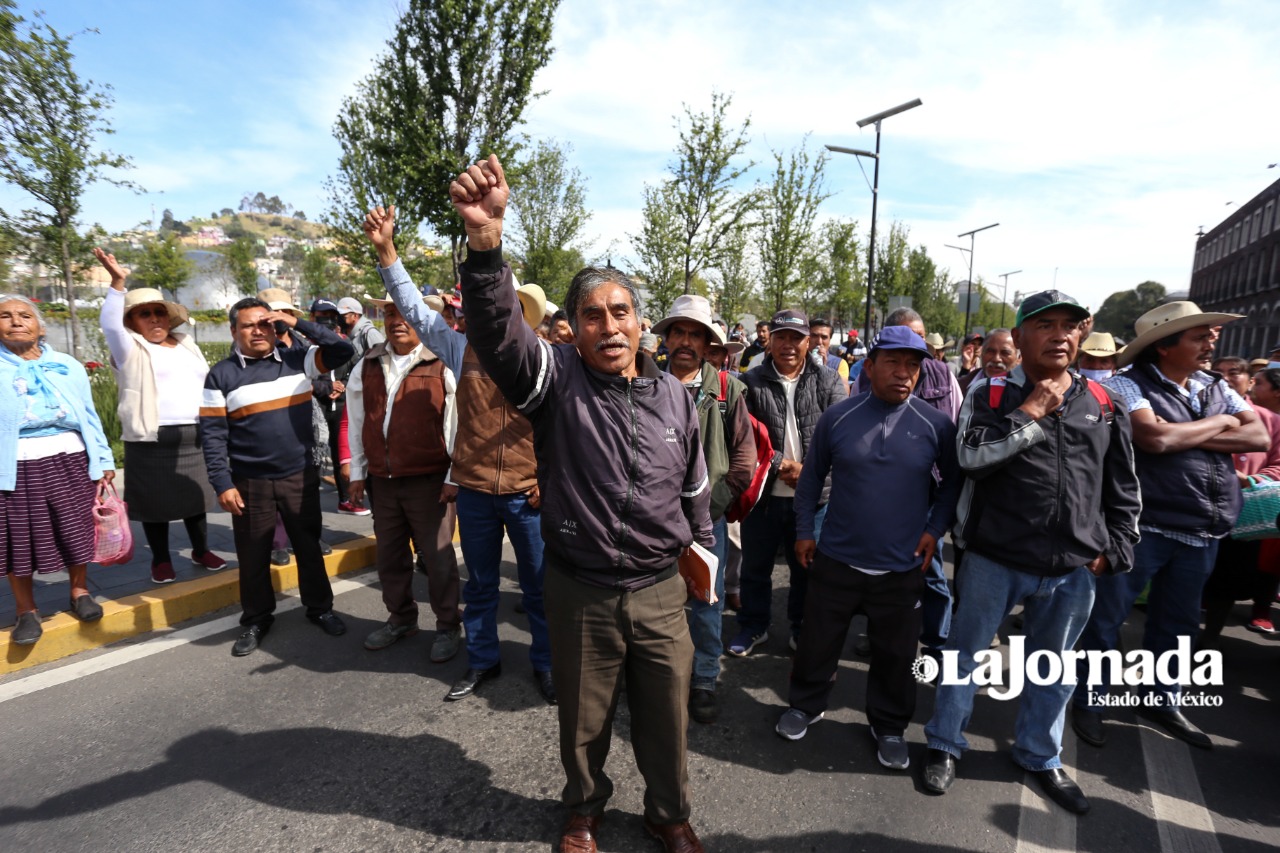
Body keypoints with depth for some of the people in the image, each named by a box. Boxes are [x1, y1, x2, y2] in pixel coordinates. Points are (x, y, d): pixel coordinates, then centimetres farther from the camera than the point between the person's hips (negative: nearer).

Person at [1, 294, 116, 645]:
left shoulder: (68, 366, 9)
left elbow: (88, 416, 10)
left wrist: (103, 459, 9)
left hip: (69, 461, 2)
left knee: (76, 532, 10)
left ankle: (79, 593, 29)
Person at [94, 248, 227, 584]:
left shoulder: (187, 346, 16)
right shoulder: (131, 349, 0)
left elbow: (207, 383, 19)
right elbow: (109, 323, -19)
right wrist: (117, 282, -30)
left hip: (195, 435, 4)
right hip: (152, 440, -4)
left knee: (196, 495, 12)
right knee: (157, 501, 2)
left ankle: (201, 550, 25)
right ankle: (161, 560, 15)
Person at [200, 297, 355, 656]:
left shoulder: (298, 360, 2)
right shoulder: (221, 375, -3)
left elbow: (343, 350, -7)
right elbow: (213, 434, -5)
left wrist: (298, 323, -11)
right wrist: (223, 484, -11)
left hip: (301, 477, 1)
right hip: (250, 483, -1)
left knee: (309, 547, 13)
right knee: (253, 557, 12)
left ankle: (320, 608, 31)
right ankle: (256, 620, 30)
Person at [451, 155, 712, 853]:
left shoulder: (673, 395, 1)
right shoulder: (554, 378, -9)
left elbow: (695, 489, 13)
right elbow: (498, 331, -30)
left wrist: (701, 551, 20)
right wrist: (485, 242, -46)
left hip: (661, 591, 2)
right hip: (579, 594, -2)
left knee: (666, 716, 18)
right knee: (583, 719, 20)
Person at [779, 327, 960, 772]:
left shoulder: (936, 424, -6)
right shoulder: (837, 417, -6)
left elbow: (953, 483, 8)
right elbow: (812, 476, 4)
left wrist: (935, 528, -3)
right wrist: (804, 530, 4)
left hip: (902, 567, 0)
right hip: (836, 559, 0)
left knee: (895, 655, 15)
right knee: (818, 640, 15)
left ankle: (889, 726, 39)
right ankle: (805, 704, 40)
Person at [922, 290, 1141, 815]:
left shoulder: (1104, 405, 5)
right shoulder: (988, 394, -4)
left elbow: (1124, 489, 11)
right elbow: (971, 457, -20)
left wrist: (1114, 551, 5)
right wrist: (1031, 412, -18)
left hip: (1074, 570, 4)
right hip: (994, 559, -3)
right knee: (965, 653, 11)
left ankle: (1039, 755, 41)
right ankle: (945, 744, 31)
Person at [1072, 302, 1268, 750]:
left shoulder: (1217, 388, 11)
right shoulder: (1128, 385, -9)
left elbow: (1260, 437, 1)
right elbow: (1154, 438, -23)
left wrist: (1184, 435, -12)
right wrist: (1219, 423, -6)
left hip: (1203, 532, 7)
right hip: (1142, 525, -6)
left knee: (1177, 623, 19)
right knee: (1106, 618, 3)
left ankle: (1163, 701, 36)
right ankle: (1089, 702, 19)